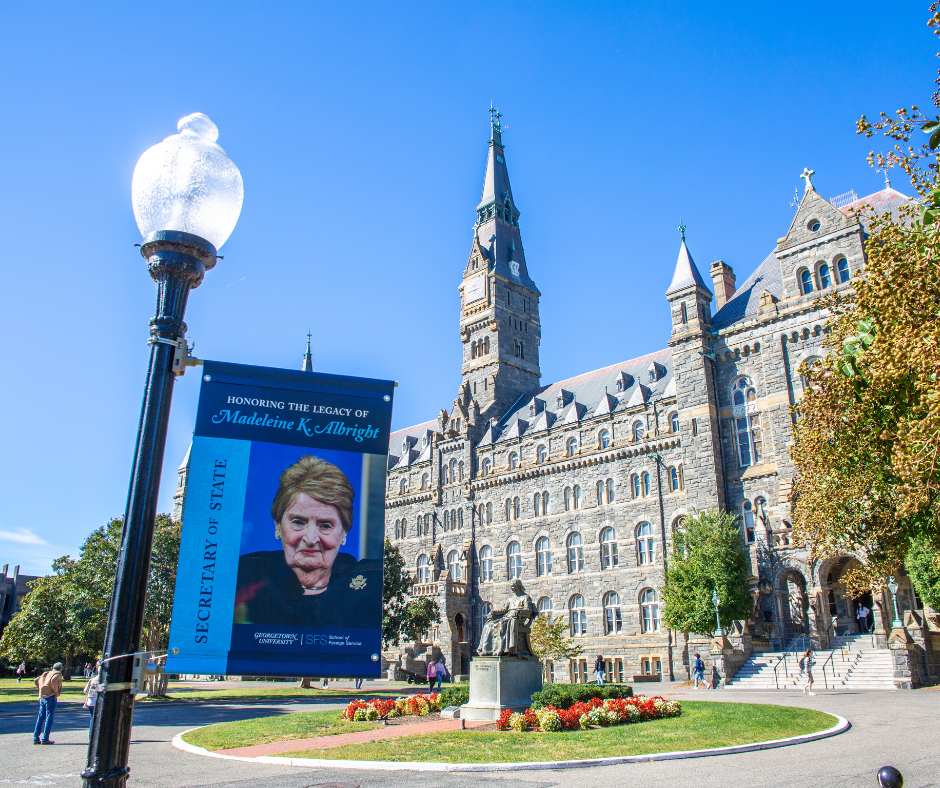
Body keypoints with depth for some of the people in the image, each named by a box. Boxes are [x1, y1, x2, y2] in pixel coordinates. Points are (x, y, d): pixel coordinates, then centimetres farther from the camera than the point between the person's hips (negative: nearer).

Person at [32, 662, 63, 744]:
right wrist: (56, 692, -14)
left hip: (42, 697, 7)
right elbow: (53, 681, -24)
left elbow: (36, 680, 17)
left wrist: (41, 689, 16)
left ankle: (36, 738, 12)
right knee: (49, 718, -3)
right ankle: (45, 739, -3)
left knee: (40, 717, 11)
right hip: (51, 697, -7)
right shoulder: (58, 674, -4)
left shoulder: (46, 674, 18)